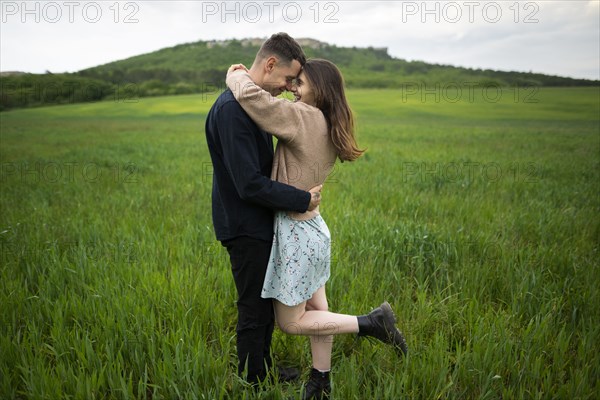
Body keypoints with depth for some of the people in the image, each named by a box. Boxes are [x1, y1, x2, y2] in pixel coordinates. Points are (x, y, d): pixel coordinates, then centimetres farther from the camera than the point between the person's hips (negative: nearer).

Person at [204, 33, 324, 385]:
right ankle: (253, 383, 25)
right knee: (255, 314, 6)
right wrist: (303, 200, -19)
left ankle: (264, 372, 39)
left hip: (259, 224, 10)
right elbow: (250, 184, -27)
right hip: (245, 227, -10)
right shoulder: (232, 109, -24)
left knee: (265, 306, 22)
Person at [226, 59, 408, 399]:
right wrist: (249, 76, 11)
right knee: (317, 312, 18)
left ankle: (372, 323, 8)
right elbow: (273, 110, 20)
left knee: (291, 323, 9)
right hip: (314, 227, 9)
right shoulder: (328, 127, 5)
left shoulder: (304, 118, -20)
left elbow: (251, 96, -29)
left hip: (297, 232, -9)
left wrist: (236, 76, -7)